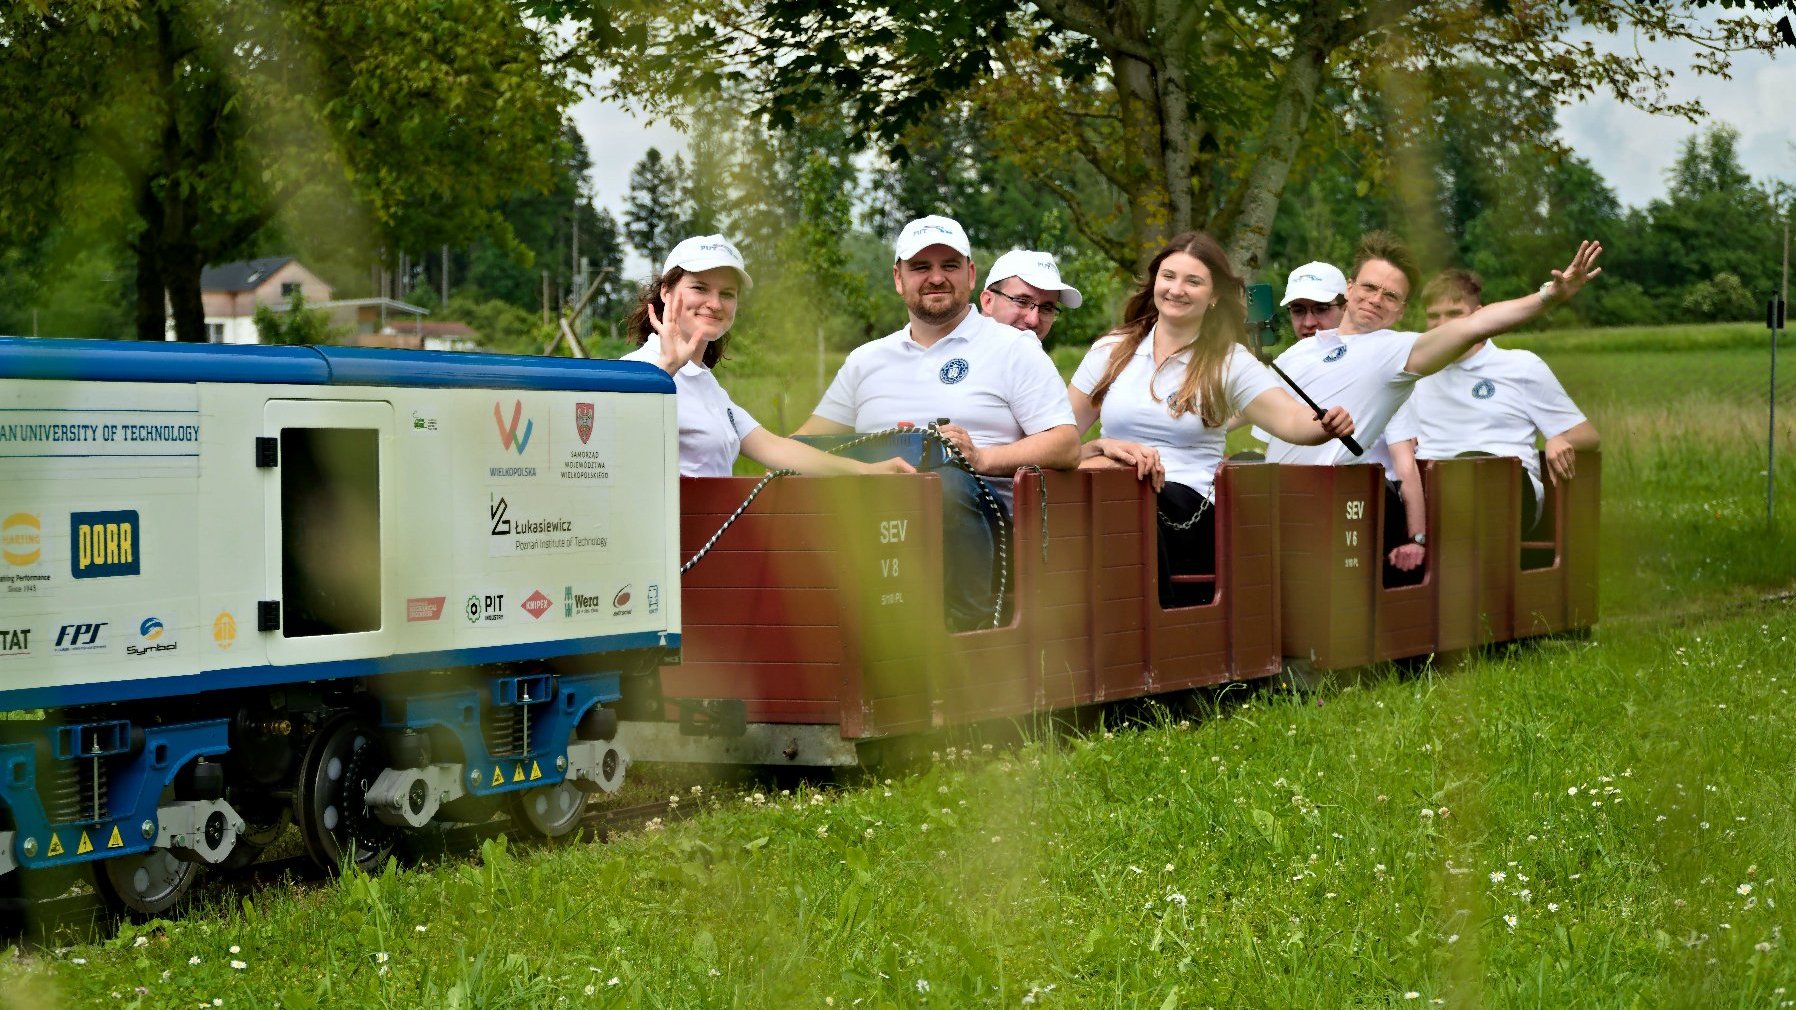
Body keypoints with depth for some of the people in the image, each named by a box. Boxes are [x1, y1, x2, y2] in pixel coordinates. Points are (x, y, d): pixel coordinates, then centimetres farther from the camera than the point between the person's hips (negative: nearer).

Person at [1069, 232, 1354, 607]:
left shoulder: (1230, 363, 8)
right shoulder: (1112, 351, 15)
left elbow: (1292, 420, -5)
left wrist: (1327, 425, -28)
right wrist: (1104, 446, -10)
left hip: (1187, 506, -3)